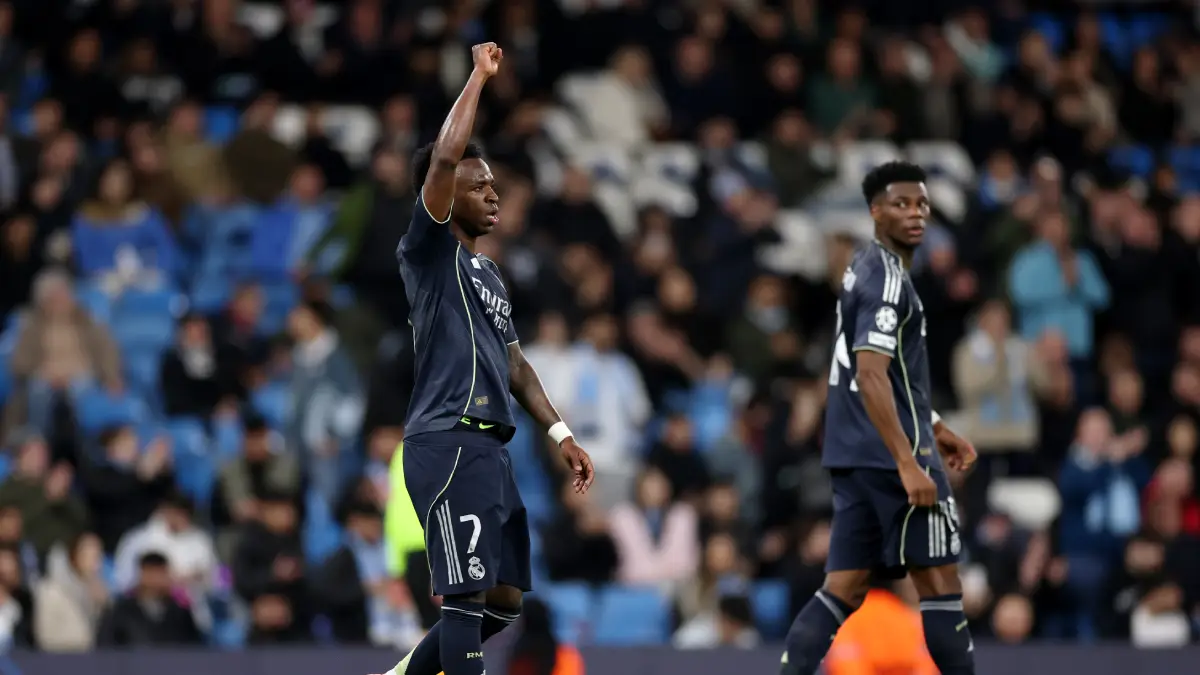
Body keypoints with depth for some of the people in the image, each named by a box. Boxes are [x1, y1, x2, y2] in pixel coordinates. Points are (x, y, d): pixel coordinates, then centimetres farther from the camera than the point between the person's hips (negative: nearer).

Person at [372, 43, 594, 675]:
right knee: (469, 594, -12)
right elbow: (445, 158, -17)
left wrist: (562, 435, 19)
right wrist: (479, 76, -9)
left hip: (490, 448, 9)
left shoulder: (488, 275, 23)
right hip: (448, 443, -9)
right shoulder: (430, 250, -2)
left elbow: (515, 366, 27)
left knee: (503, 600, 10)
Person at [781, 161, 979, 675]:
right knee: (939, 579, -2)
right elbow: (871, 378, -23)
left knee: (845, 589, 5)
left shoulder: (867, 268, 17)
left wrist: (934, 429, 29)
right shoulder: (887, 279, -14)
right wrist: (907, 463, -26)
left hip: (855, 455, 9)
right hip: (889, 453, -9)